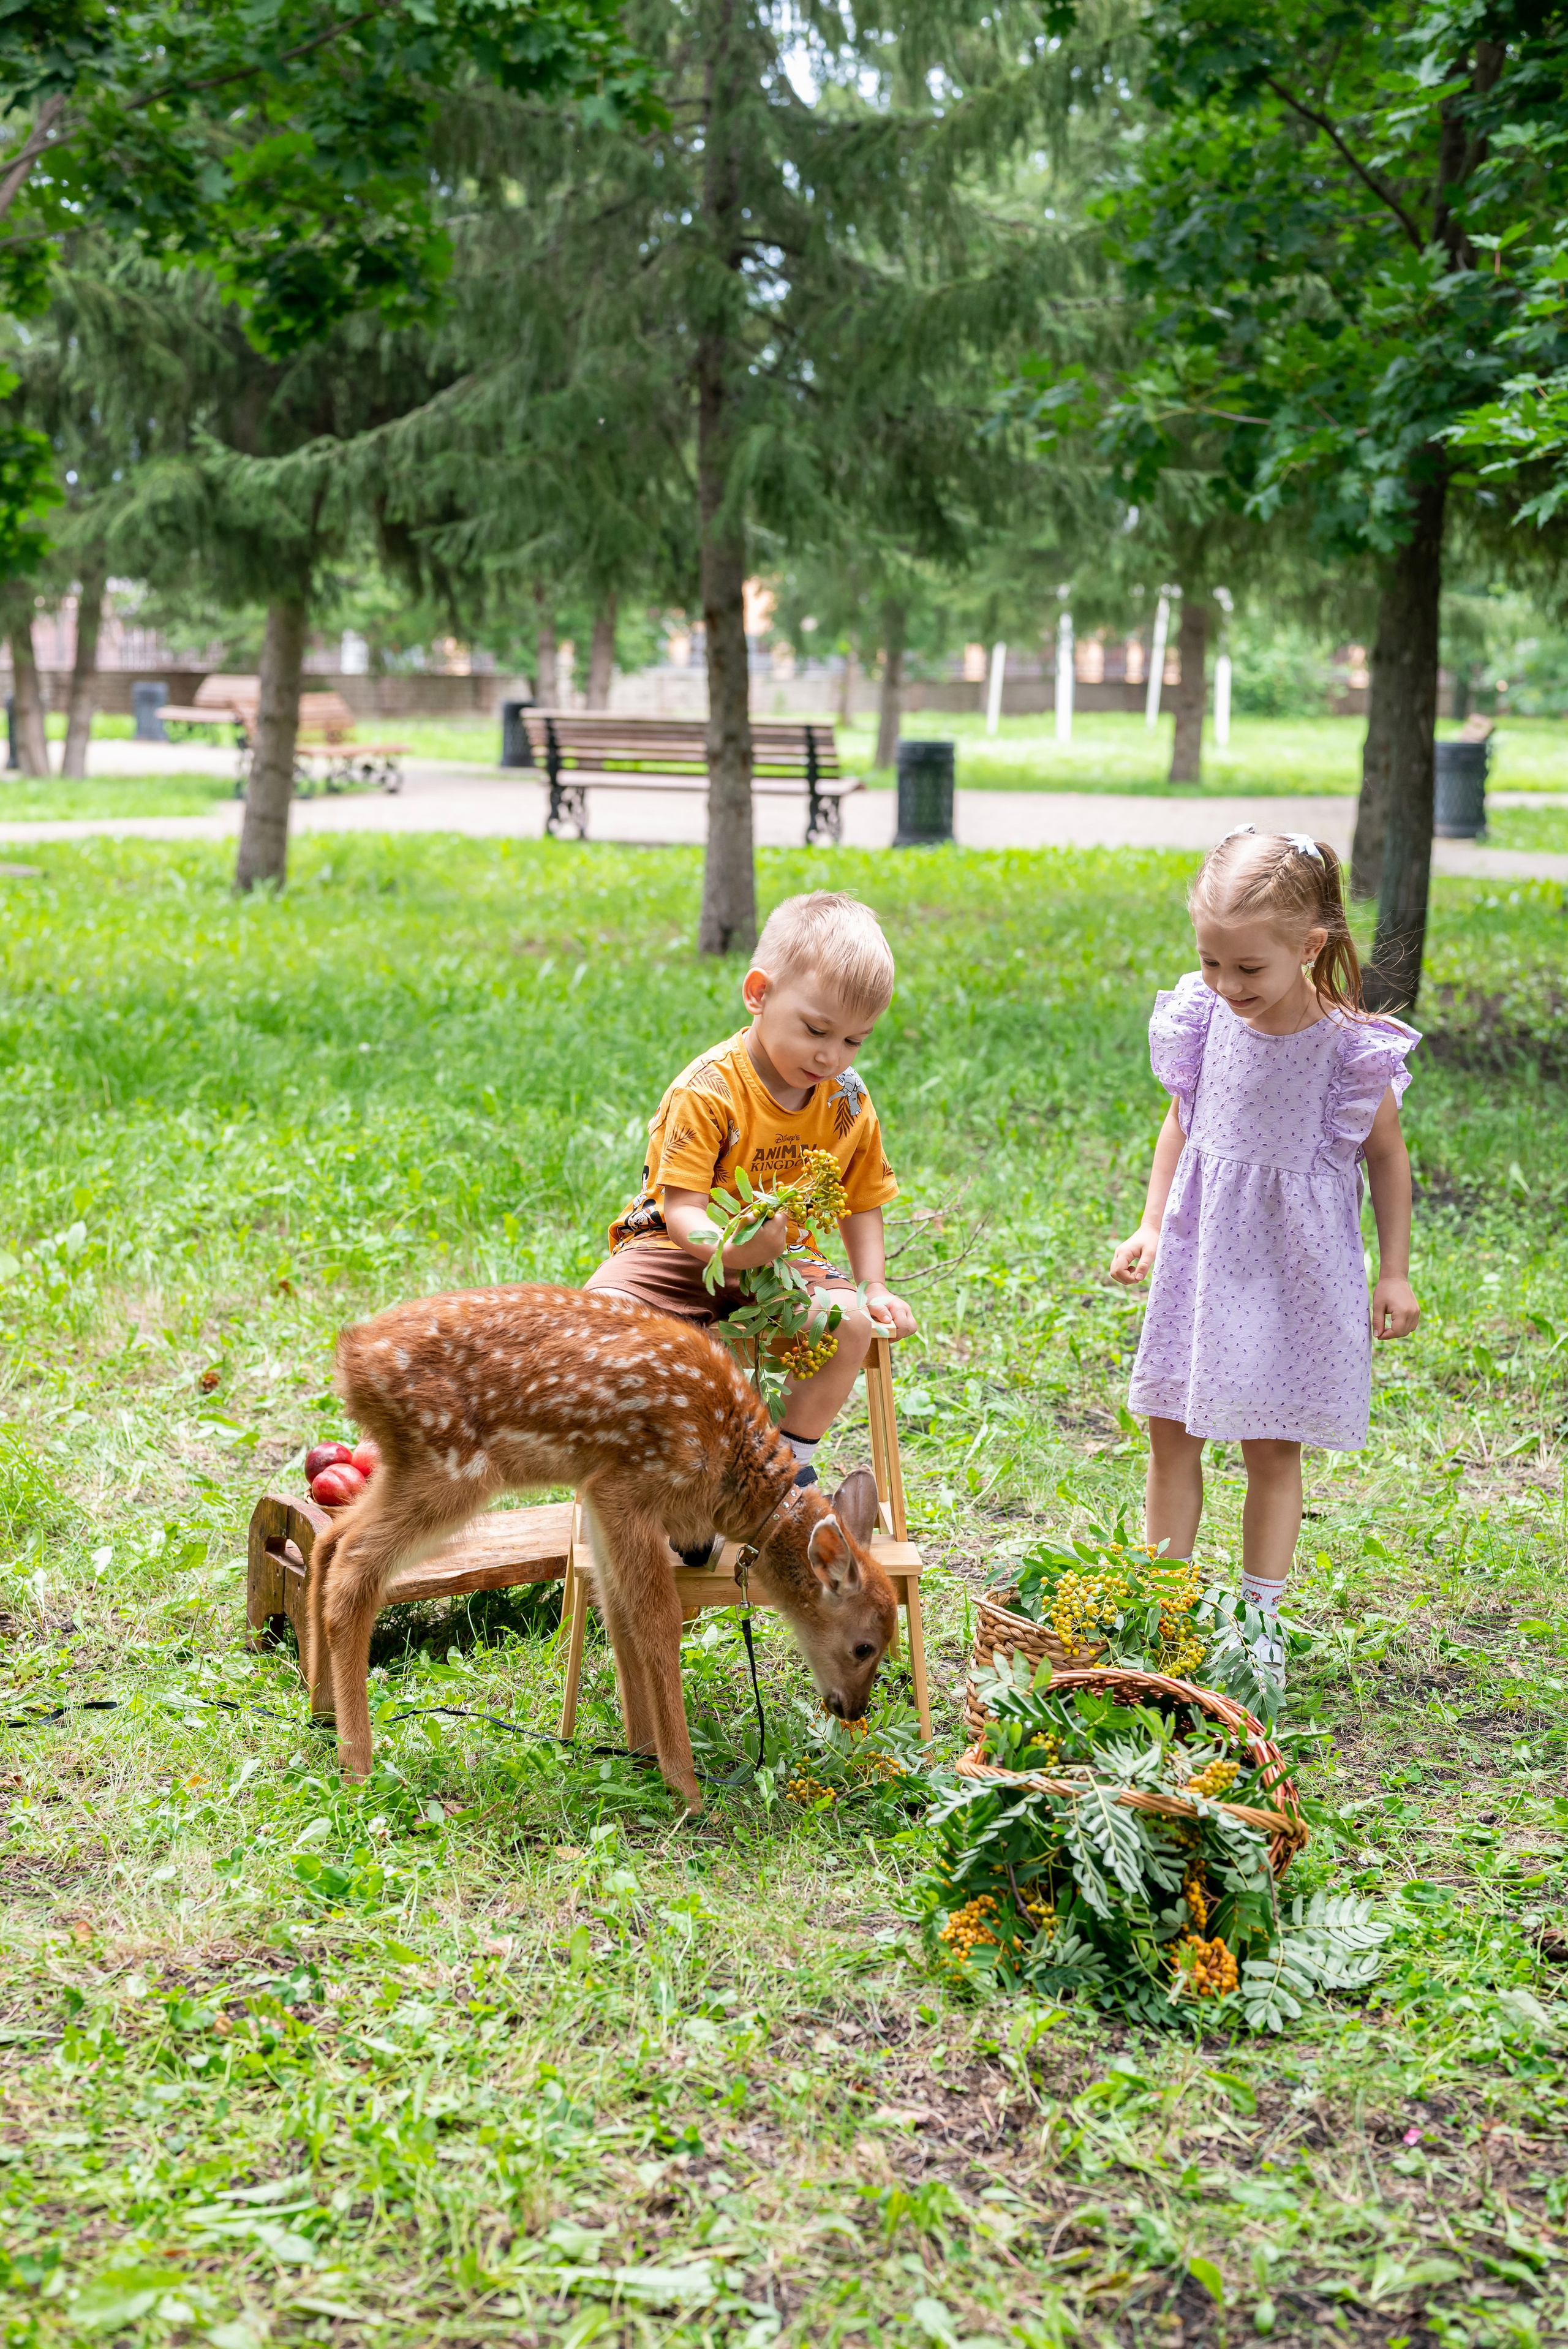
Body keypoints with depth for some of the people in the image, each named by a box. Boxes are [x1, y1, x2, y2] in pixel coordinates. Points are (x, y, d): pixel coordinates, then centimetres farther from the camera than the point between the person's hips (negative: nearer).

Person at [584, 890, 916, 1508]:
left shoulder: (848, 1101, -4)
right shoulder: (708, 1092, -23)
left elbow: (862, 1201, 9)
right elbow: (681, 1210, -25)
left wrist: (874, 1286, -6)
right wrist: (730, 1248, -47)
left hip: (780, 1258, 4)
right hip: (678, 1252, -4)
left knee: (852, 1322, -26)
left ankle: (791, 1465, -4)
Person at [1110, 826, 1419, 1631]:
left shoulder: (1348, 1045, -16)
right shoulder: (1202, 1018, -6)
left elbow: (1385, 1156, -3)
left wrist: (1393, 1274, 0)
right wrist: (1150, 1226, 7)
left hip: (1294, 1264, -3)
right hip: (1203, 1252, 4)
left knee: (1273, 1445, 5)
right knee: (1171, 1431, 7)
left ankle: (1259, 1614, 19)